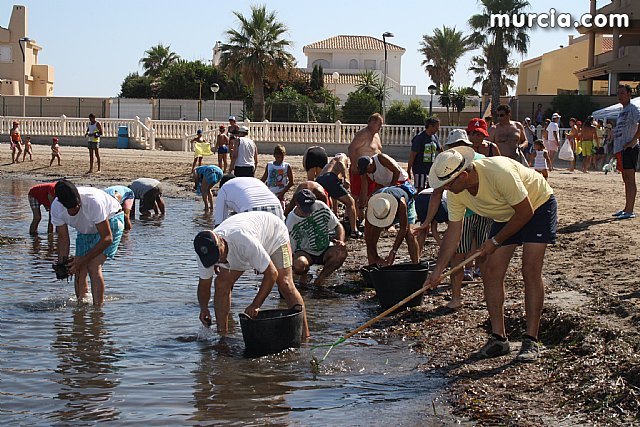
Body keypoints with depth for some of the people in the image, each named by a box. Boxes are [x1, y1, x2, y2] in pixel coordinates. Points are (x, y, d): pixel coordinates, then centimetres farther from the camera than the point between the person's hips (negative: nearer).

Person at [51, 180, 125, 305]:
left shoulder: (93, 201, -40)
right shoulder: (56, 207, -24)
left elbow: (107, 238, -33)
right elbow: (63, 238, -10)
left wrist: (83, 259, -35)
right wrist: (61, 263, -25)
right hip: (86, 228, 6)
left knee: (93, 267, -22)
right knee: (79, 271, -4)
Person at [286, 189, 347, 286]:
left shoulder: (321, 207, -11)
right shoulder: (291, 224, -18)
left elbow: (338, 226, 1)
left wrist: (341, 241, -17)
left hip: (325, 250, 3)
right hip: (305, 252, -3)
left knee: (341, 253, -31)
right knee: (299, 263, -38)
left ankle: (322, 277, -5)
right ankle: (304, 274, 2)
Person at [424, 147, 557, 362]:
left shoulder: (499, 172, -38)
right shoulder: (455, 193, -16)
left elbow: (526, 211, -27)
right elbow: (453, 231, -5)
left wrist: (496, 241, -19)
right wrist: (438, 270, -9)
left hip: (538, 206, -7)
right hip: (506, 214, 7)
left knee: (531, 271, -16)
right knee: (491, 273, -5)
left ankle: (531, 342, -12)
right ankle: (498, 339, 2)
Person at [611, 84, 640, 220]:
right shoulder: (623, 111, 20)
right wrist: (616, 150, 21)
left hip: (629, 149, -10)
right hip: (621, 149, 10)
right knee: (626, 180, 13)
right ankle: (627, 209, 18)